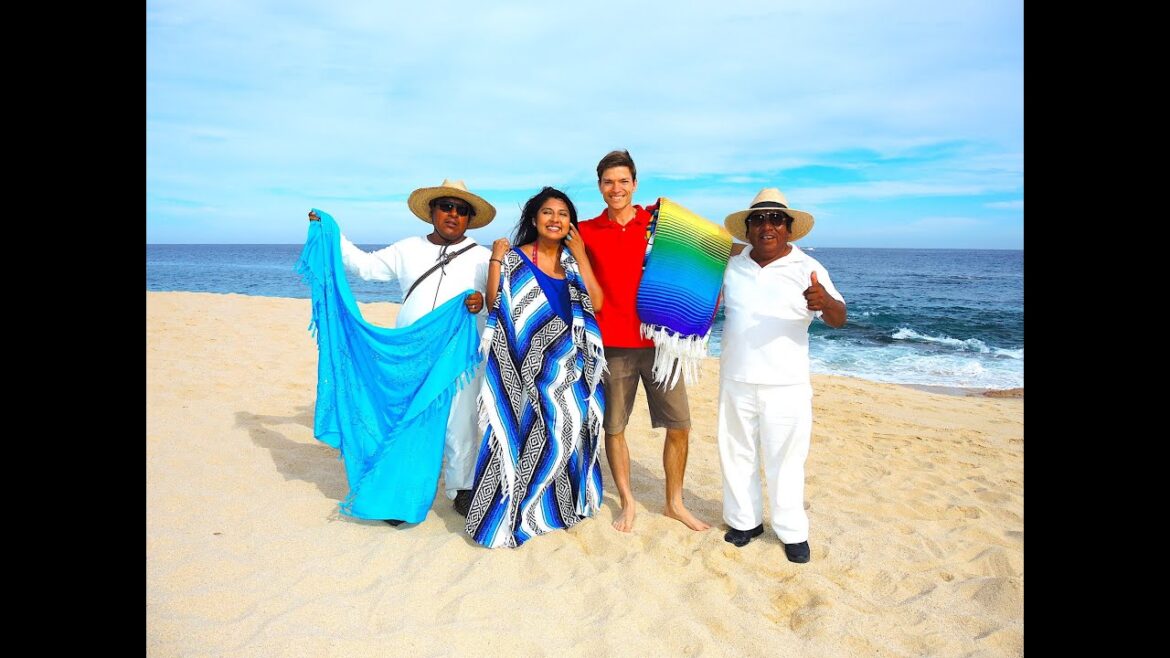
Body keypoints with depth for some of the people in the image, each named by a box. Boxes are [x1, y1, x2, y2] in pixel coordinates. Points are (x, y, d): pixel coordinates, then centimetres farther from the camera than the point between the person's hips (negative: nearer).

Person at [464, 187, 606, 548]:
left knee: (567, 428, 5)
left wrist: (580, 257, -6)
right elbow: (494, 305, -7)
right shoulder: (515, 259, 1)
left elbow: (595, 303, -3)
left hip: (570, 364, 4)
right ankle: (508, 513, 9)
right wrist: (495, 261, -14)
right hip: (529, 363, -4)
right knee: (530, 431, -6)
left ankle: (556, 503, 25)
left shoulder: (574, 261, 10)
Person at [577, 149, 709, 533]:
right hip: (613, 344, -1)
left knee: (679, 425, 4)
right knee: (613, 427, 6)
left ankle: (674, 503, 24)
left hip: (660, 340, 1)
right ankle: (627, 502, 27)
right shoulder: (587, 232, 4)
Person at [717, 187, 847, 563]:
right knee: (736, 454, 13)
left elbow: (838, 320, -15)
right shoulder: (731, 267, 5)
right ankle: (745, 520, 30)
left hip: (785, 386, -3)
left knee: (785, 461, 5)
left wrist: (825, 302, -38)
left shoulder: (807, 269, -6)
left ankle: (792, 532, 22)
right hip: (736, 381, 3)